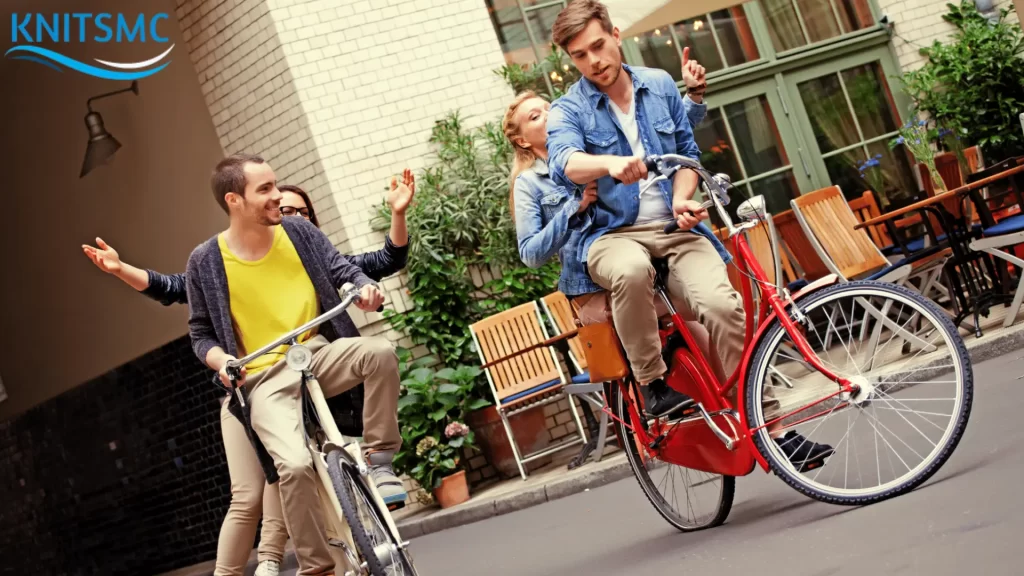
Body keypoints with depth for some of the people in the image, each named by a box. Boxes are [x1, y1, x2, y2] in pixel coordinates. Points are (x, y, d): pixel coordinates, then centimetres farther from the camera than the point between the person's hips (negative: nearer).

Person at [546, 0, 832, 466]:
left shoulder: (660, 85, 11)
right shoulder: (568, 110, -1)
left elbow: (688, 152, 17)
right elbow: (564, 162, -23)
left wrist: (682, 199, -5)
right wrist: (612, 164, -45)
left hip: (675, 228, 3)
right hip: (613, 234, -2)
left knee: (724, 305, -24)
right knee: (632, 269, -40)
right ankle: (652, 386, -19)